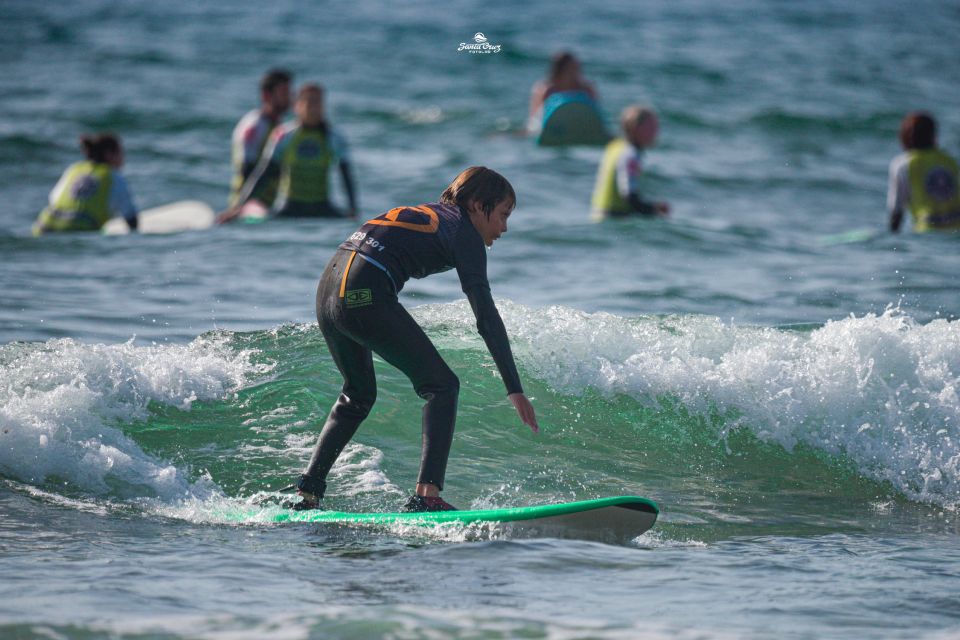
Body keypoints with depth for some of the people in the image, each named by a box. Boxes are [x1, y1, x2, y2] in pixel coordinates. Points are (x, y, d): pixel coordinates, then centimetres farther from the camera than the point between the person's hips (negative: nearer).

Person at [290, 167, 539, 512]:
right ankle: (426, 495, -15)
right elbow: (486, 316, -7)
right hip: (366, 298, -9)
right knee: (442, 385, -1)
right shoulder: (463, 232, 2)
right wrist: (514, 388, -10)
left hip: (327, 292, 9)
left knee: (358, 396, 27)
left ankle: (306, 495, 24)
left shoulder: (423, 213, 27)